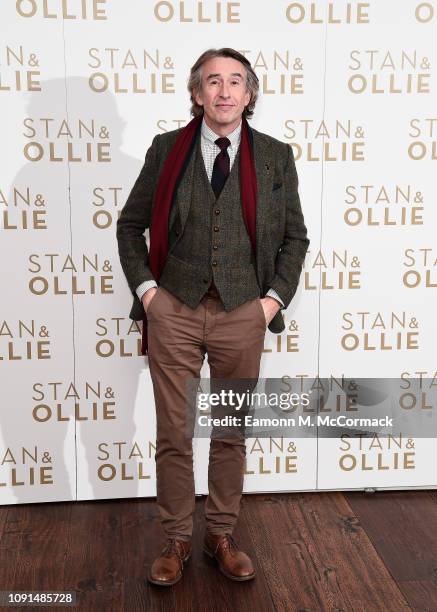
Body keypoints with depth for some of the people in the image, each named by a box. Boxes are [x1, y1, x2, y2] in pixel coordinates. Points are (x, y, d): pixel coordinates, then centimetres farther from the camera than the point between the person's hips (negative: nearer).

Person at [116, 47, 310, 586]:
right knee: (173, 436, 7)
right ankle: (176, 541, 26)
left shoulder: (275, 156, 3)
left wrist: (275, 298, -1)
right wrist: (145, 289, -1)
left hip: (243, 314, 1)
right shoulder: (166, 149, 3)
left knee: (231, 434, 12)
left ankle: (221, 536, 30)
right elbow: (130, 225, 8)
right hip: (173, 312, 0)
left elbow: (295, 236, 9)